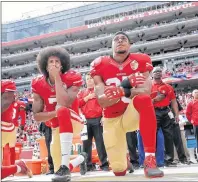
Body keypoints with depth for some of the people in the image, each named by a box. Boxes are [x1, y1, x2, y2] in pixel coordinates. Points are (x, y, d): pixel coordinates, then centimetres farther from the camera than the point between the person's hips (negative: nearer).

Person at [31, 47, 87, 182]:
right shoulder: (39, 84, -6)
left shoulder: (72, 78, -15)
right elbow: (37, 116, -7)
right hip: (57, 128, 5)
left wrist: (57, 77, -26)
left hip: (73, 122, -5)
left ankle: (65, 167, -40)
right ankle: (81, 158, 42)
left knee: (62, 109, -38)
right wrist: (56, 113, -24)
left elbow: (64, 104, -33)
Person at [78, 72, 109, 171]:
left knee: (100, 142, -5)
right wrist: (87, 98, -3)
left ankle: (104, 164, -1)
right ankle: (88, 165, 10)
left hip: (98, 120, -3)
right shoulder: (82, 92, 20)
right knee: (86, 143, 3)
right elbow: (77, 103, 6)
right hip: (86, 121, 3)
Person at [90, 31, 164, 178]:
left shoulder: (140, 61, -7)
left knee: (144, 99, -37)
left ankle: (150, 159, -33)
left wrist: (124, 92, -42)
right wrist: (125, 85, -33)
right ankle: (124, 157, 41)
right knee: (119, 169, 0)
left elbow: (145, 92, -22)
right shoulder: (100, 65, -7)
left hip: (132, 114, -1)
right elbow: (102, 101, -17)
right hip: (112, 119, 1)